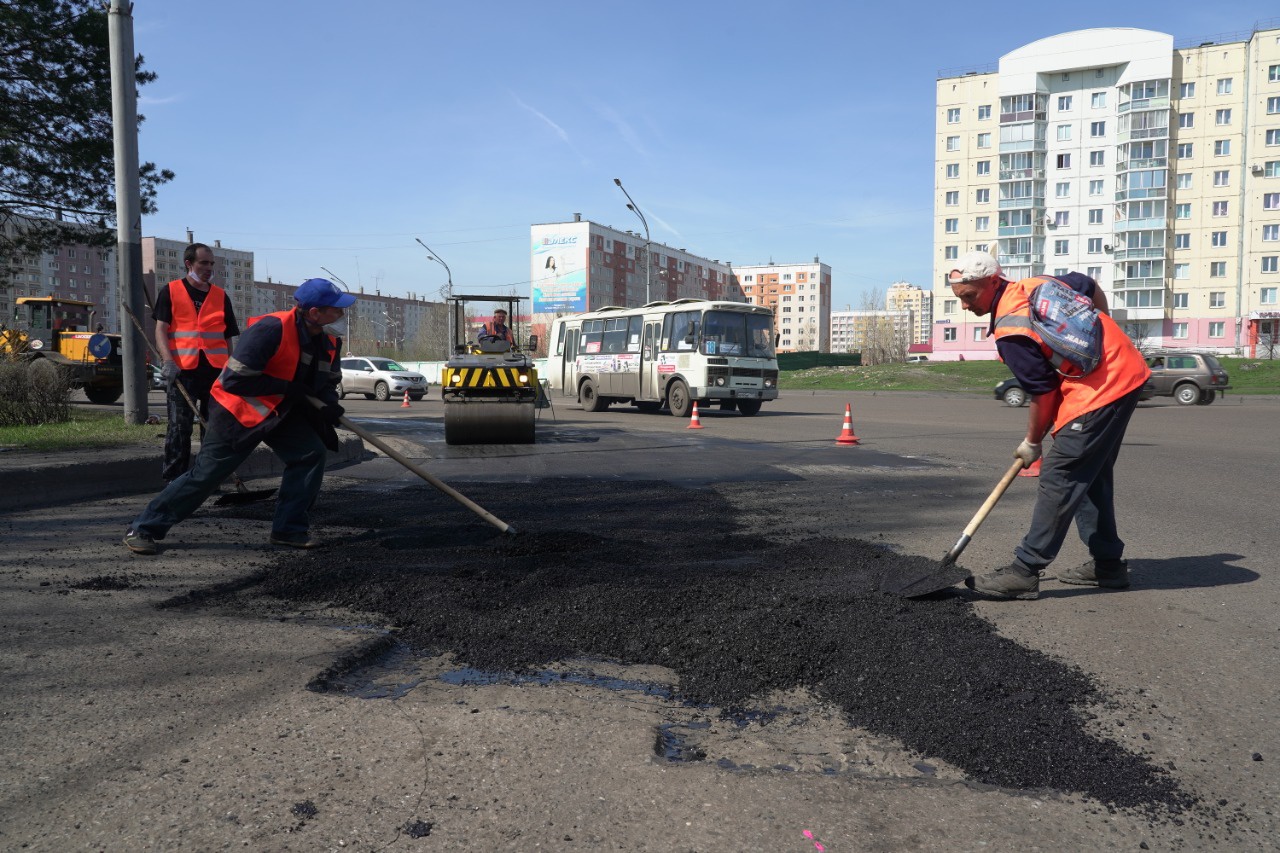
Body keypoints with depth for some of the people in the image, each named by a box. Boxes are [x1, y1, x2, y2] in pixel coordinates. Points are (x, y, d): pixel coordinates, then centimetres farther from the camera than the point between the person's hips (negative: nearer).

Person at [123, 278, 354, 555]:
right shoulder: (270, 329, -29)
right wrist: (286, 387, -26)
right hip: (237, 410, -7)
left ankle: (289, 529, 2)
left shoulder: (328, 343, -5)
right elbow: (236, 380, -28)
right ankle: (144, 529, 11)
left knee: (311, 454, -11)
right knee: (206, 474, -5)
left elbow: (328, 381, 10)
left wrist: (329, 405, -12)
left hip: (281, 410, 7)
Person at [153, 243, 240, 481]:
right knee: (179, 426, -3)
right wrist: (168, 361, -15)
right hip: (181, 370, -3)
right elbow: (161, 329, 0)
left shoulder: (221, 296, 14)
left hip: (216, 370, 3)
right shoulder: (170, 291, 7)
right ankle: (173, 479, 3)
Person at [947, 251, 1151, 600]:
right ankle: (1108, 564, 27)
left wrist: (1032, 443, 0)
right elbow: (1093, 288, 22)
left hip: (1100, 391, -10)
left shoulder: (1010, 331, -20)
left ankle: (1024, 572, -7)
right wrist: (1101, 342, 26)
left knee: (1059, 477, -10)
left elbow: (1043, 393, -14)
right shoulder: (1035, 283, 7)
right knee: (1091, 476, 17)